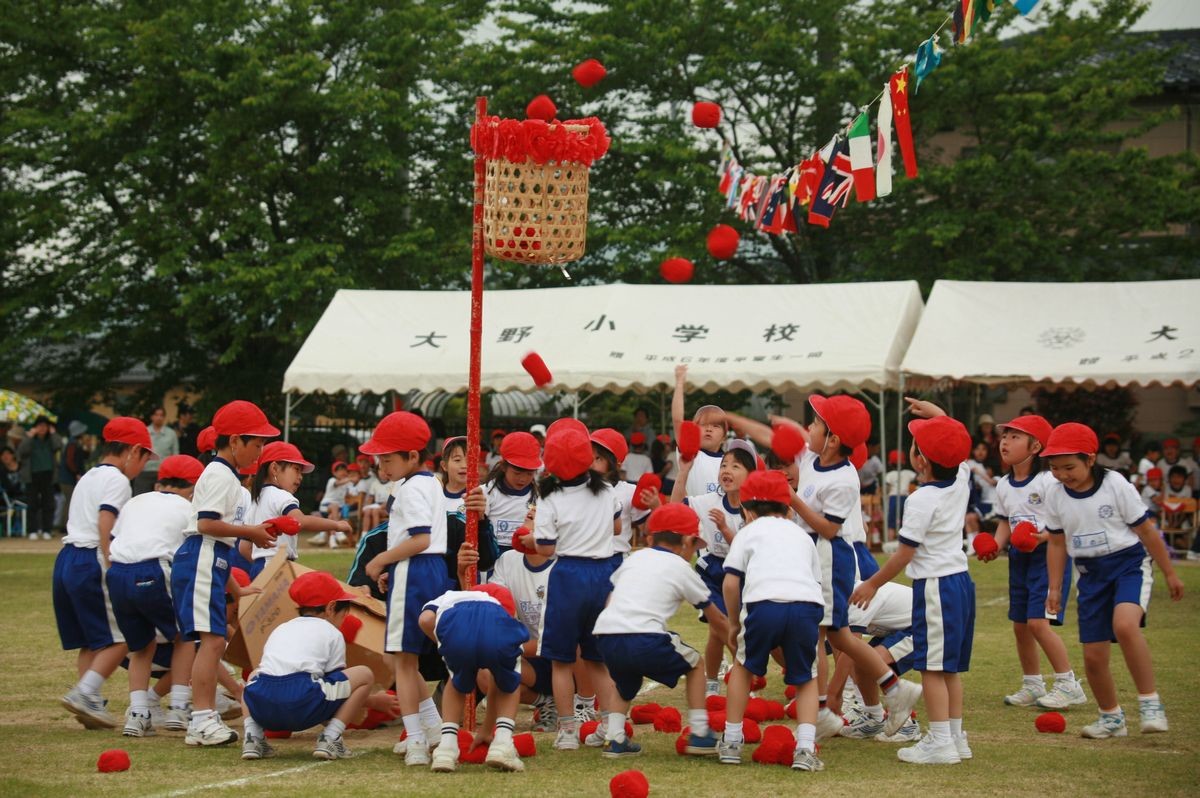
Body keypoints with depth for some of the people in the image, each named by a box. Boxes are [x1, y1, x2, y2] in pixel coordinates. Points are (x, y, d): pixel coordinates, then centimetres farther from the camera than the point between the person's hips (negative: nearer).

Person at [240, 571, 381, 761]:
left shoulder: (280, 629, 33)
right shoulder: (331, 633, 19)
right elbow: (338, 679, 23)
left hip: (260, 705, 5)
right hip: (303, 705, -5)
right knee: (364, 674, 15)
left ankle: (253, 736, 15)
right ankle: (330, 738, 3)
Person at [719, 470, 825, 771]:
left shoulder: (748, 532, 22)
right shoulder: (802, 536, 33)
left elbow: (730, 582, 10)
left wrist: (734, 623, 22)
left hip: (765, 603, -2)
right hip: (808, 605, 2)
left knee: (743, 667, 25)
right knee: (805, 677, 22)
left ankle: (731, 743, 26)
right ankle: (805, 749, 4)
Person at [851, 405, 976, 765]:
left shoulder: (922, 500, -17)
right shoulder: (961, 481, 3)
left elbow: (904, 555, -14)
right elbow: (958, 445, 27)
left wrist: (872, 584, -3)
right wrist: (937, 413, 28)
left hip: (935, 585, -9)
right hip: (961, 579, 9)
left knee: (932, 667, -4)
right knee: (951, 667, 14)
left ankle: (940, 742, -4)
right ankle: (956, 736, 19)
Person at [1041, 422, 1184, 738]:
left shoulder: (1115, 485, -11)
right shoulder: (1055, 495, 0)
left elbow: (1146, 530, -4)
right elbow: (1057, 543, 11)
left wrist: (1170, 573, 1)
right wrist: (1054, 588, 9)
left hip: (1129, 564, -5)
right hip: (1090, 573, 5)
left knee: (1124, 625, -33)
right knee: (1093, 656, 3)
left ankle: (1149, 702, -22)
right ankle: (1111, 717, 26)